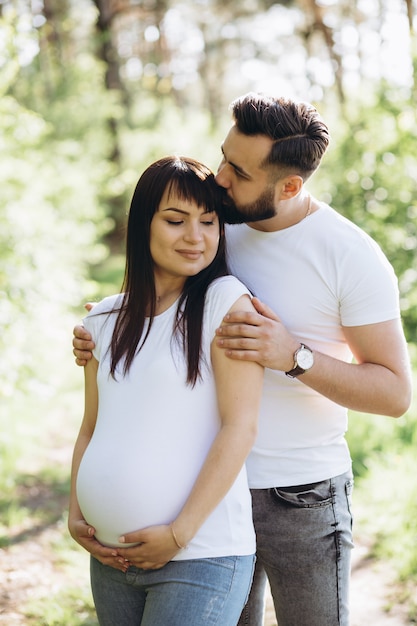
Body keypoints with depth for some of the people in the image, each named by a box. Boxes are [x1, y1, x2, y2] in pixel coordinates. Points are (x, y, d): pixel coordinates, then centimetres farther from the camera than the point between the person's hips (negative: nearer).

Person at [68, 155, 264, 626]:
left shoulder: (226, 301, -8)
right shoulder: (106, 319, 9)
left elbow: (240, 427, -13)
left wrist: (179, 533, -15)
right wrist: (75, 516, 4)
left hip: (201, 558, -5)